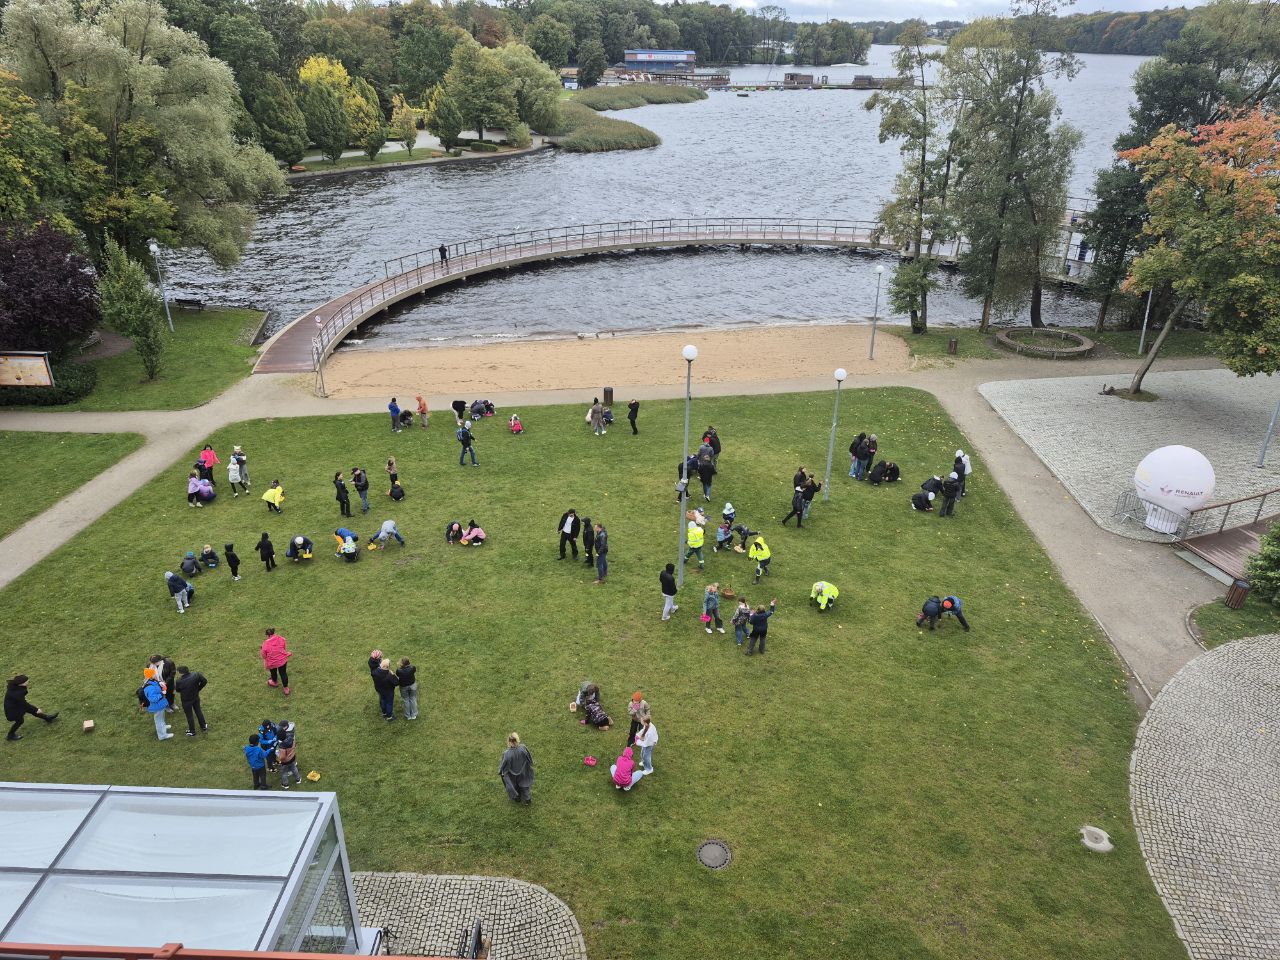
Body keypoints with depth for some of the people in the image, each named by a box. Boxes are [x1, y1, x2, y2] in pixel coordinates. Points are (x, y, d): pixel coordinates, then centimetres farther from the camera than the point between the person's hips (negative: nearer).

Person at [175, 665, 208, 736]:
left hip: (186, 701, -4)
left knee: (189, 716, 16)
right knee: (198, 711, 25)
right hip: (196, 698, 4)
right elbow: (204, 681, -9)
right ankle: (203, 727, 42)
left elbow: (178, 690, -10)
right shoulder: (196, 675, -21)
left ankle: (192, 732, 34)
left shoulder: (179, 681, -31)